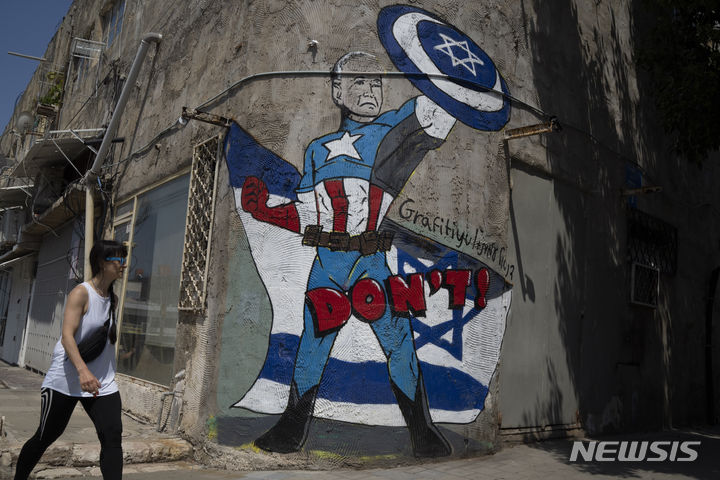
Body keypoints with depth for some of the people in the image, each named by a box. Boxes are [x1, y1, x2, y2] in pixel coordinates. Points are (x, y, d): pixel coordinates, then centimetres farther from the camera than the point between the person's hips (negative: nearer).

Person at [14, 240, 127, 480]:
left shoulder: (112, 299, 8)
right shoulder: (81, 293, -13)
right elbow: (67, 335, -24)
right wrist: (82, 370, -37)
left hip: (102, 382, 5)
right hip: (65, 379, -5)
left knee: (113, 437, -10)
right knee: (45, 437, 12)